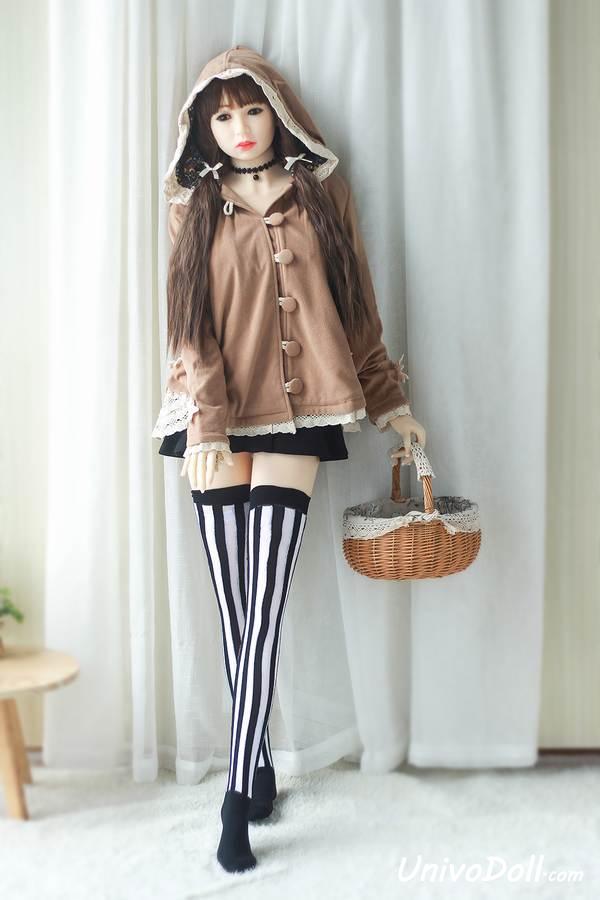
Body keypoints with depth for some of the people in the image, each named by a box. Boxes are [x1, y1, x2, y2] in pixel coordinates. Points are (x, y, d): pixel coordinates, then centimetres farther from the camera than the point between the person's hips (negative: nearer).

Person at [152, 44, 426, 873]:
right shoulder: (194, 205, 9)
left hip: (293, 418, -1)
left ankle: (239, 799, 1)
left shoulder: (320, 194, 10)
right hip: (218, 422, 1)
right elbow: (192, 325, 1)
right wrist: (210, 423, -10)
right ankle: (260, 768, 22)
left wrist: (392, 403, 11)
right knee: (236, 612, 4)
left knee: (262, 614, -7)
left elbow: (355, 307, 12)